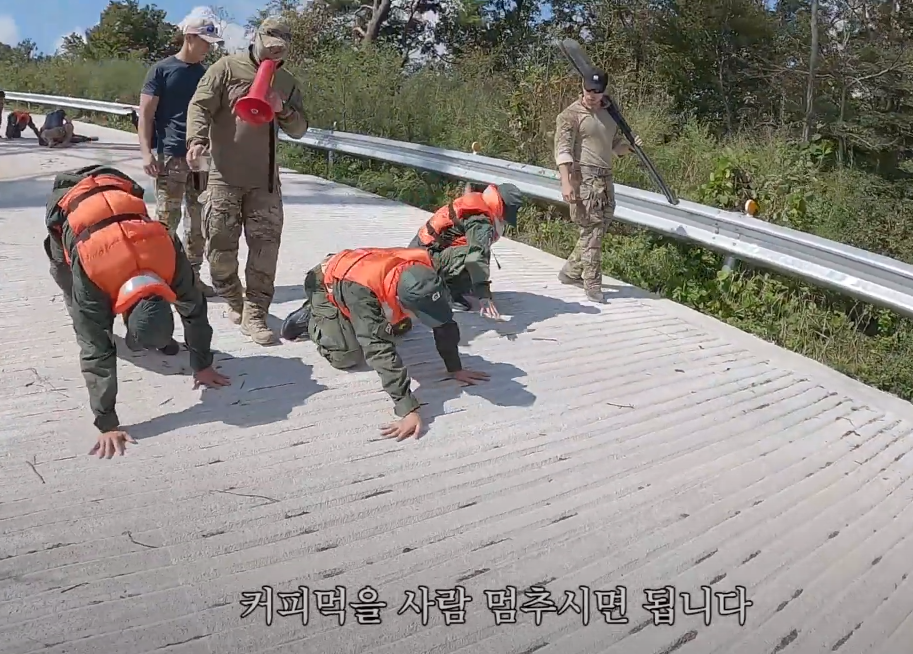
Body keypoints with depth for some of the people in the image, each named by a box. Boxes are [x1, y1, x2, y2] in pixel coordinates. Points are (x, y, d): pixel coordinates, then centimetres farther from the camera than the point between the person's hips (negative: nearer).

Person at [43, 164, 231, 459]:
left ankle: (158, 338, 19)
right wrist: (107, 424, -36)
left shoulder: (170, 257, -34)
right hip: (67, 203, -2)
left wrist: (203, 365, -7)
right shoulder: (90, 276, -41)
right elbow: (97, 352, -38)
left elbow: (194, 310, -17)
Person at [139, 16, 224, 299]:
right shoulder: (161, 70, 0)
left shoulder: (206, 74, 15)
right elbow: (145, 114, -3)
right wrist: (146, 152, -14)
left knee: (199, 220, 7)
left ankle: (192, 275, 16)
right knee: (166, 219, -5)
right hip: (170, 156, -5)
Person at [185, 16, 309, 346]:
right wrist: (197, 139, -25)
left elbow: (299, 130, 12)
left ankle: (254, 314, 3)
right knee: (221, 244, 3)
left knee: (265, 246, -3)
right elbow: (200, 106, -7)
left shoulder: (288, 83, 12)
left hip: (265, 178, 3)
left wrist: (285, 112, -9)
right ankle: (233, 299, 26)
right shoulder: (227, 68, 0)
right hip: (224, 174, -2)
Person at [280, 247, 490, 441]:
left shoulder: (424, 270, -33)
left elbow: (445, 322, -19)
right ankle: (309, 319, 9)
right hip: (327, 286, -5)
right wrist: (408, 410, -57)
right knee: (348, 356, -17)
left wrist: (455, 368, -16)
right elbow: (379, 349, -53)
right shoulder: (362, 289, -49)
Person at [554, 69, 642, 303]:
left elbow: (616, 145, 24)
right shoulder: (571, 115, -5)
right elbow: (563, 150, -12)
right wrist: (566, 182, -22)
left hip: (605, 178, 7)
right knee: (592, 230, -7)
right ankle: (593, 285, 1)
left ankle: (571, 271, 26)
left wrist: (630, 146, 2)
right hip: (584, 178, -7)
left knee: (598, 228, 10)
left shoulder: (610, 114, 15)